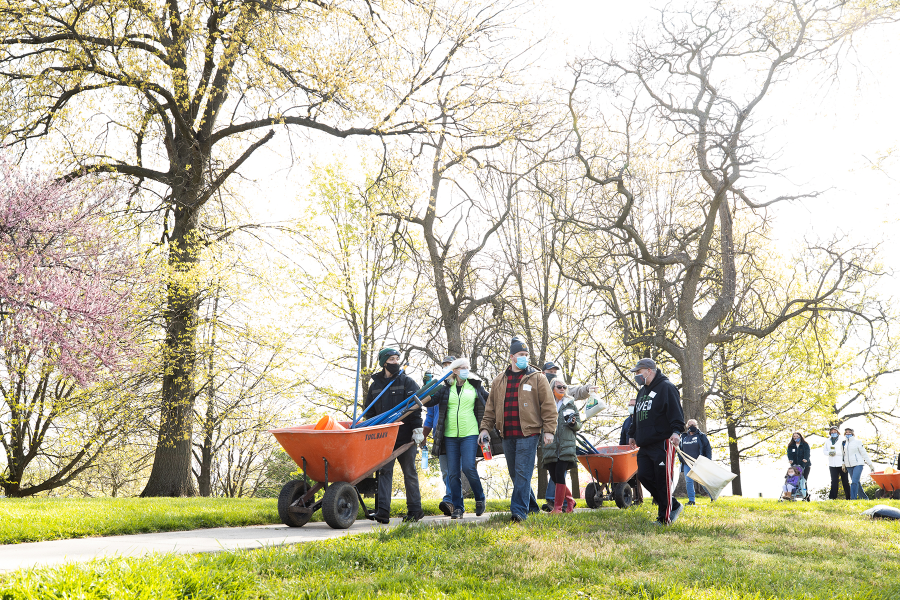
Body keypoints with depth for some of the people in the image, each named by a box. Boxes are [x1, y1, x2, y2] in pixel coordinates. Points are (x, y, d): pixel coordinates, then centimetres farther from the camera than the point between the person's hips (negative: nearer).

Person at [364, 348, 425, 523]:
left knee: (409, 472, 5)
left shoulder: (407, 382, 3)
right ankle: (382, 511, -7)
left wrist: (417, 429, -13)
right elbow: (369, 412, 17)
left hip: (405, 436, -2)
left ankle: (415, 510, 12)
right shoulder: (375, 385, 11)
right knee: (384, 472, -4)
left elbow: (415, 407, -4)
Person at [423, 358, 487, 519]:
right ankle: (457, 508, 11)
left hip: (469, 434, -1)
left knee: (468, 467, -14)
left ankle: (480, 499, 11)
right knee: (453, 473, 1)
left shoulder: (475, 387, 9)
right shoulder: (446, 388, 8)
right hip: (450, 435, 2)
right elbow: (428, 402, 2)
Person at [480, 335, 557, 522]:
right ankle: (531, 506, 25)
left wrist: (549, 430, -7)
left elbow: (548, 405, -1)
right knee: (514, 473, 11)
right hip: (507, 435, 5)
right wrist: (485, 428, 10)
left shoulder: (537, 378, 1)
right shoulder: (499, 381, 13)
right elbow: (491, 407, 18)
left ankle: (519, 510, -9)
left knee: (523, 472, -10)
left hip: (528, 433, -5)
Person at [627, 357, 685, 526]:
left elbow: (676, 411, -15)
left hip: (662, 444, -9)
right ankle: (673, 506, 15)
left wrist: (676, 431, -26)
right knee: (644, 476, 1)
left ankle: (664, 518, 1)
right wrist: (632, 434, 32)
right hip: (645, 445, 9)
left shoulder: (666, 387, -5)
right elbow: (636, 416, 32)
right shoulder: (642, 391, 22)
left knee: (663, 480, -6)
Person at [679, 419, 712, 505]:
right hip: (687, 464, 4)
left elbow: (708, 449, 2)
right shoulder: (684, 437, 13)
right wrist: (681, 458, 9)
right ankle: (691, 500, 3)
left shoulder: (701, 436, 2)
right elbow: (680, 449, 24)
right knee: (688, 481, -2)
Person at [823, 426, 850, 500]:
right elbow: (824, 451, 11)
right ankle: (832, 497, -4)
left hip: (842, 464, -3)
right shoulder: (827, 441, 12)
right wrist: (829, 453, -9)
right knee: (834, 481, -1)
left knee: (845, 481, 6)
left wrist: (835, 452, -20)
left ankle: (848, 497, 14)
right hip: (832, 465, 3)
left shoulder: (842, 440, -4)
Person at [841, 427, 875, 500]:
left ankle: (853, 498, -21)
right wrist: (843, 464, 12)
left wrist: (870, 464, 0)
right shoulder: (843, 443, 11)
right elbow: (843, 454, 19)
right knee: (856, 483, 9)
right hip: (849, 466, 5)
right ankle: (864, 498, 19)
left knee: (854, 482, -17)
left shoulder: (857, 442, -2)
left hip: (858, 464, -5)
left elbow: (864, 453, -1)